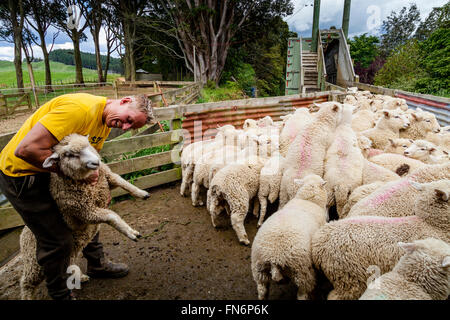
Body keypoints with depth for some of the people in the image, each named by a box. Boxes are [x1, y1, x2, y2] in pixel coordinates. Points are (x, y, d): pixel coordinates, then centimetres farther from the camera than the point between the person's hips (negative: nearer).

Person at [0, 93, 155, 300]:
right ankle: (60, 294, 26)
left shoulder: (106, 123, -2)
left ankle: (97, 265, 42)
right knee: (58, 240, -2)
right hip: (21, 173, -9)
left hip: (54, 172, 9)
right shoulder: (80, 108, -33)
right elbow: (26, 149, -35)